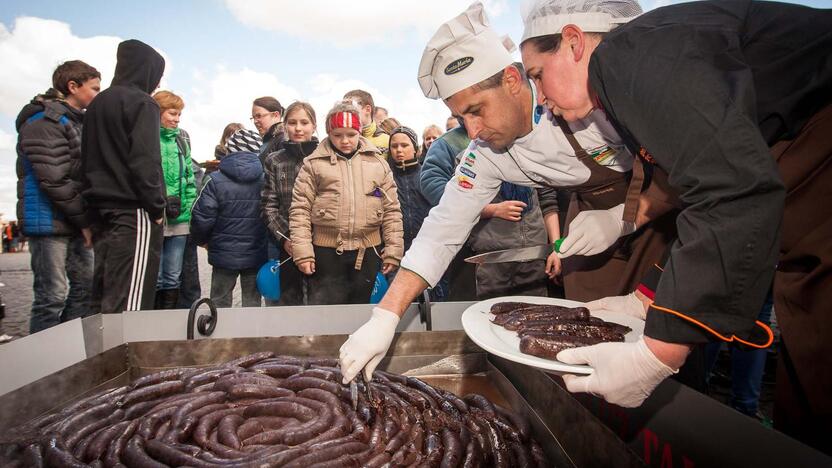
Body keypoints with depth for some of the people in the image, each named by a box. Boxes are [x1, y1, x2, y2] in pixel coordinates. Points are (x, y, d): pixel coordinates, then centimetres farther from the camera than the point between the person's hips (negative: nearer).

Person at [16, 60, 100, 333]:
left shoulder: (78, 121, 17)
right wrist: (85, 220, -15)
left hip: (75, 223, 9)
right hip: (50, 221, -9)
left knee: (85, 285, 12)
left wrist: (89, 217, 8)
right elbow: (54, 180, -19)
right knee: (53, 295, -5)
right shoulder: (44, 121, -11)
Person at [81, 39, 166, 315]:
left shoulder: (96, 104, 20)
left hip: (102, 209, 8)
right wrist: (157, 207, -9)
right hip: (134, 212, -8)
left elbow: (88, 161, 20)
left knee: (103, 298, 11)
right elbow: (145, 161, -15)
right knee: (130, 301, -10)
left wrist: (98, 203, 18)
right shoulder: (141, 103, -5)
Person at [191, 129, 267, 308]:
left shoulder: (216, 181, -11)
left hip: (224, 253, -1)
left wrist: (202, 240, 10)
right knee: (252, 302, 13)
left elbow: (202, 217, -10)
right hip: (256, 255, 1)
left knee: (220, 302, 13)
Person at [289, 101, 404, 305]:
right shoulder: (313, 163, 1)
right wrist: (302, 251, -8)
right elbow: (300, 209, -1)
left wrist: (393, 250, 2)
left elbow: (392, 210, 6)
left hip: (368, 252, 2)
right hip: (326, 252, -2)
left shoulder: (378, 163, 6)